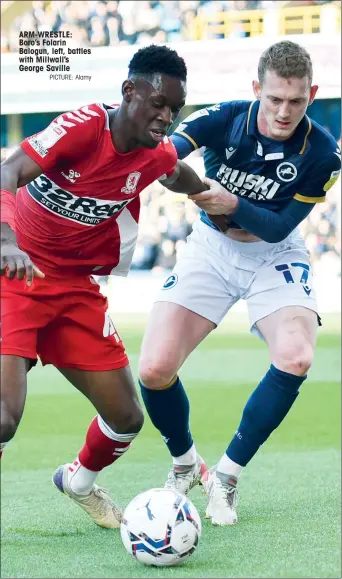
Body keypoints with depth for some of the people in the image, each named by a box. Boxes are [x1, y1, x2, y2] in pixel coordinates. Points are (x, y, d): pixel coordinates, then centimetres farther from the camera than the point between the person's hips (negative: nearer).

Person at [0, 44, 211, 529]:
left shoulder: (158, 155, -2)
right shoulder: (84, 126, -21)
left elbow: (182, 179, 26)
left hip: (76, 288, 6)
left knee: (126, 417, 8)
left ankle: (79, 481, 40)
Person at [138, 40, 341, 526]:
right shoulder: (224, 119, -20)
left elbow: (280, 227, -17)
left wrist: (232, 204, -35)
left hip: (274, 256, 0)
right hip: (211, 249, 0)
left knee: (295, 358, -27)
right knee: (154, 370, -14)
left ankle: (226, 477, -7)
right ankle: (185, 465, 18)